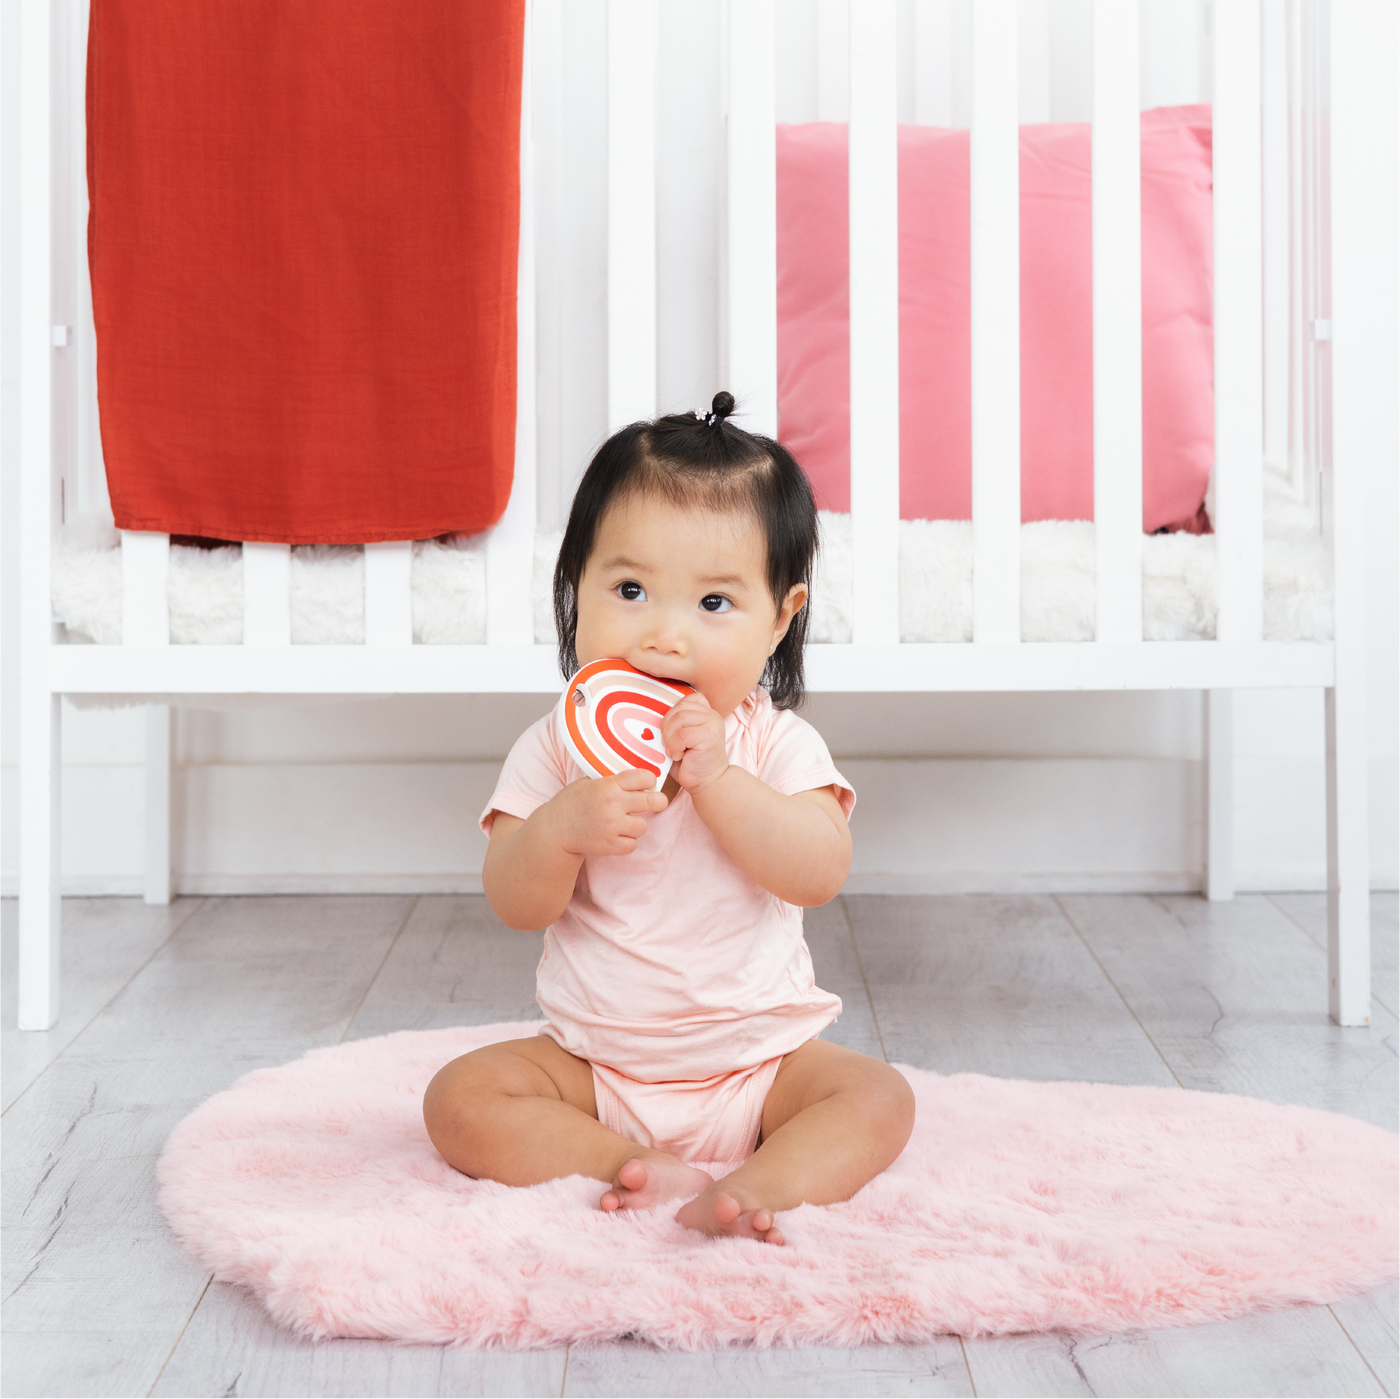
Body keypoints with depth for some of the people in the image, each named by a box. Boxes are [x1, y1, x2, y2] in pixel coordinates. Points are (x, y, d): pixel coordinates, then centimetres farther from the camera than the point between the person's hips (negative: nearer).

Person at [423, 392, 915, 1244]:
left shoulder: (776, 745, -5)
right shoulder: (557, 749, -3)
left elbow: (819, 874, -20)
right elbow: (516, 906, -10)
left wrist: (715, 775, -27)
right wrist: (563, 827, -30)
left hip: (760, 1063, -1)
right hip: (594, 1068, 1)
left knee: (877, 1099, -23)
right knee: (461, 1102, -19)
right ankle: (636, 1169, -28)